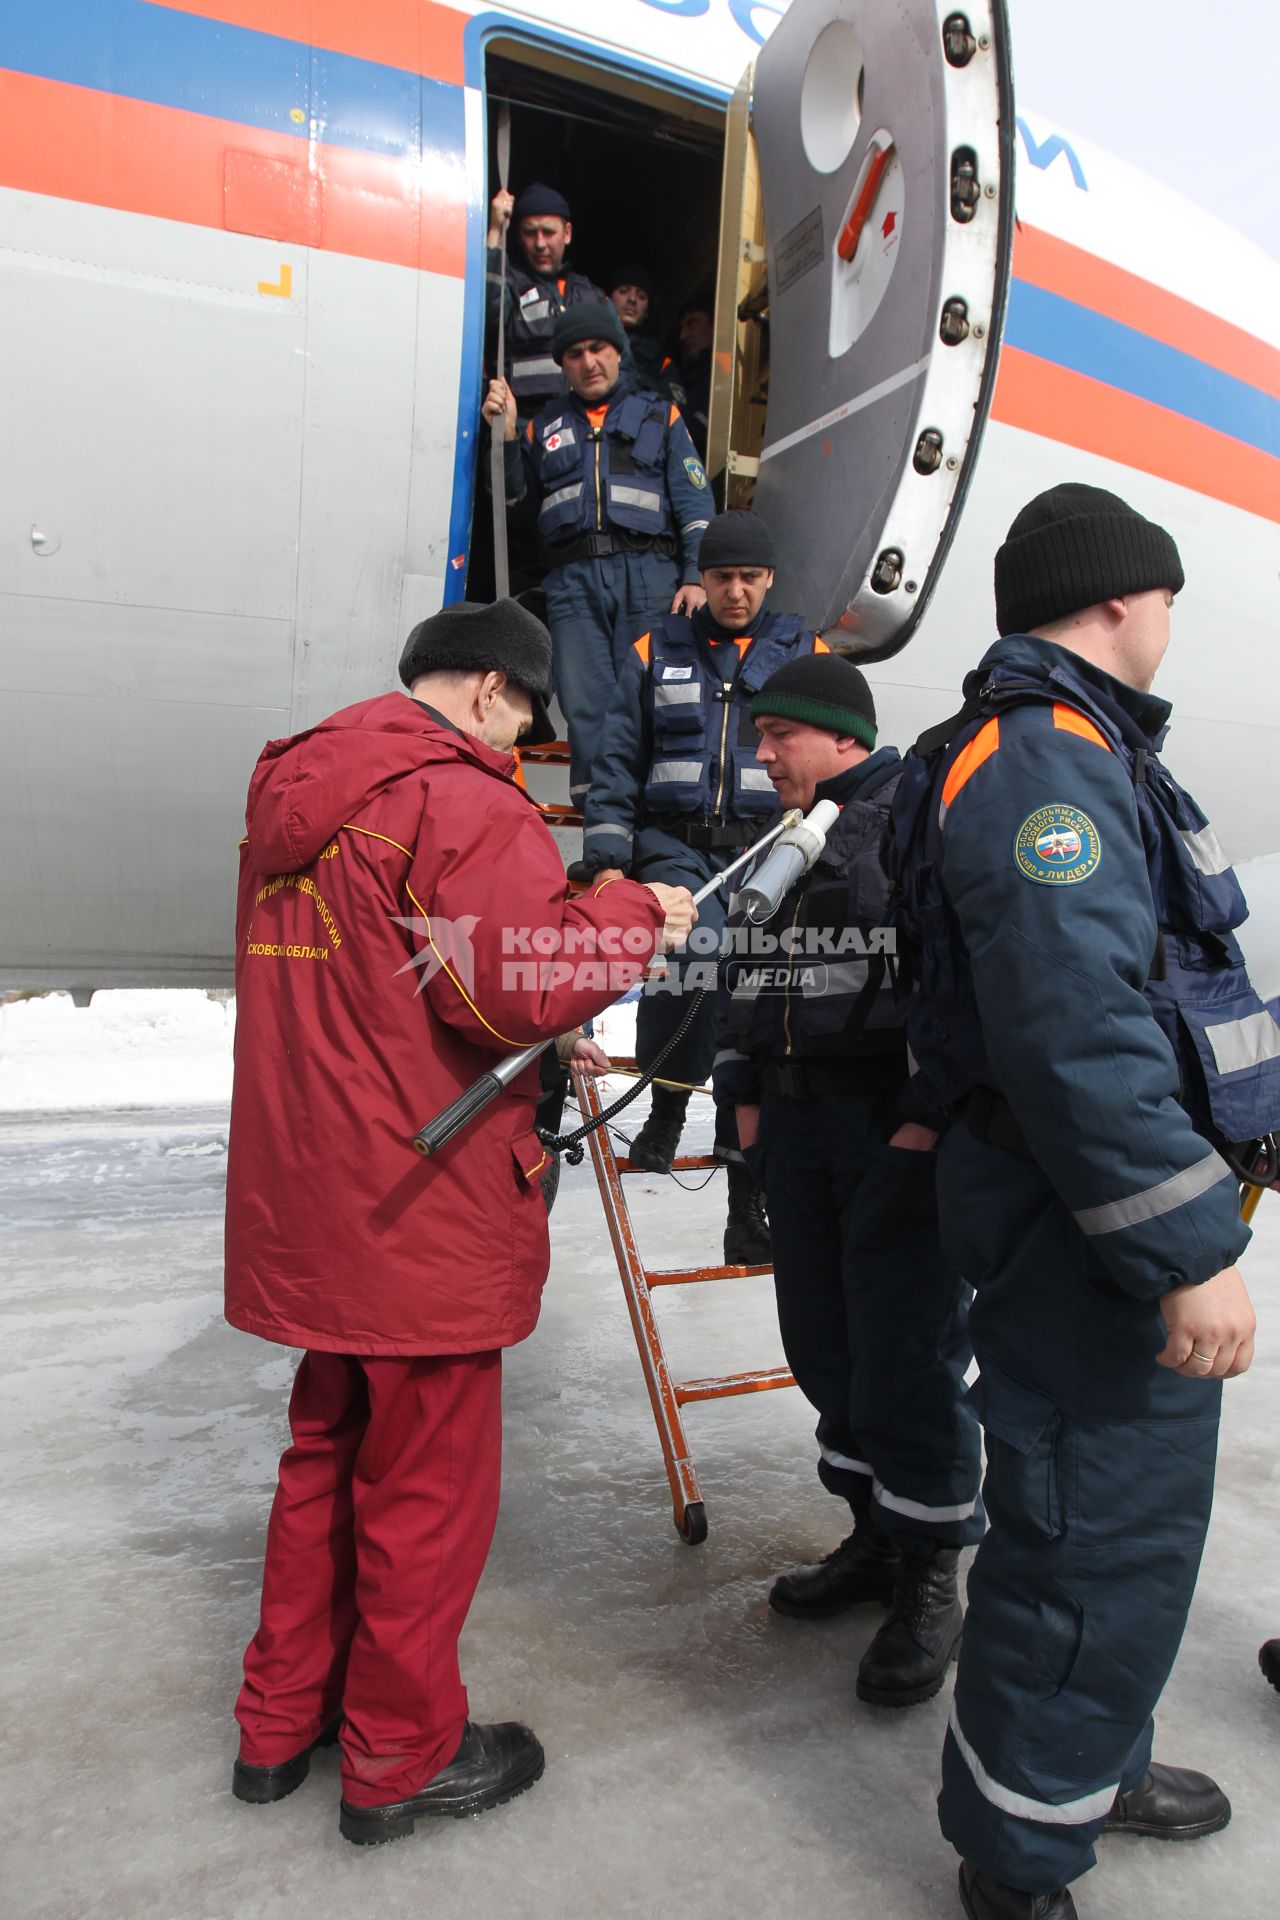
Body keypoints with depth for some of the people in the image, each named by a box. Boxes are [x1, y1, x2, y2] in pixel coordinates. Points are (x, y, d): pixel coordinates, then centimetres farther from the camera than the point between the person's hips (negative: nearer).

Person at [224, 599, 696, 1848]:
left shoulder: (294, 795, 14)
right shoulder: (462, 802, -16)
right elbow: (515, 984, -27)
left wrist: (541, 1043, 18)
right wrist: (633, 914, -9)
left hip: (306, 1205, 9)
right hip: (419, 1211, -9)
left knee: (327, 1453, 24)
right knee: (426, 1480, 9)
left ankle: (281, 1721, 39)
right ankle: (400, 1754, 28)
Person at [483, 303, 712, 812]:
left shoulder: (658, 415, 19)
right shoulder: (547, 426, 25)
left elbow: (694, 502, 9)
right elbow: (520, 510, 19)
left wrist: (695, 577, -5)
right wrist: (507, 439, 8)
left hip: (648, 575, -2)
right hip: (574, 579, 2)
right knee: (585, 708, -7)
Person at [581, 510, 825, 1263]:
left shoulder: (806, 654, 12)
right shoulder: (658, 652, 12)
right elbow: (617, 764, 10)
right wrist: (607, 856, -1)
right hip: (675, 847, -1)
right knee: (690, 953, -31)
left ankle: (748, 1188, 10)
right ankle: (667, 1107, -8)